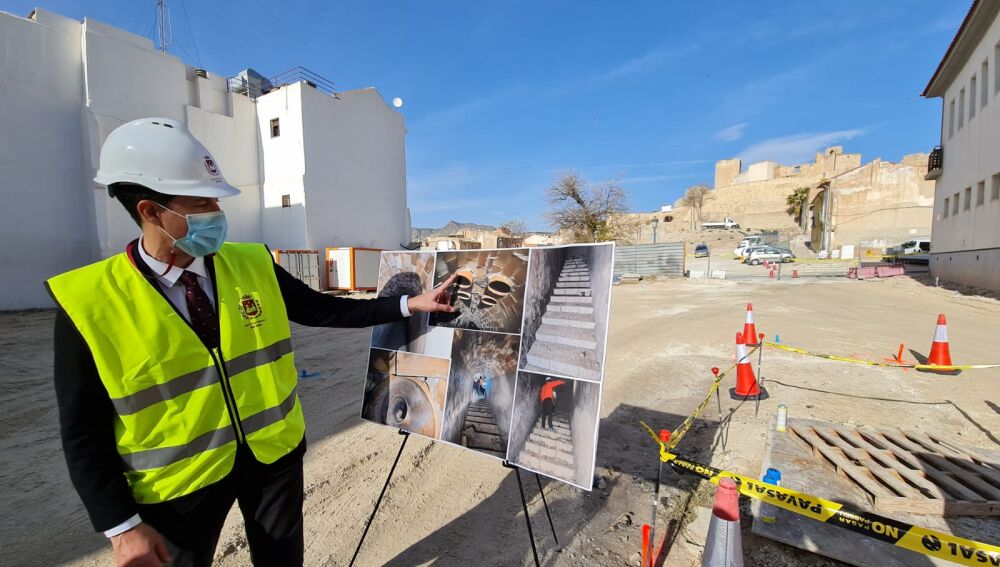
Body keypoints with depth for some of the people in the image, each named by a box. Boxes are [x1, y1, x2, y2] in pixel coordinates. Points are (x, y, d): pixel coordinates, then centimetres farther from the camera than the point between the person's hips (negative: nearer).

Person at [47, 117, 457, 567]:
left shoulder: (254, 265, -8)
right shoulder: (87, 301, -15)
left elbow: (324, 310, -5)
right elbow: (83, 431, -9)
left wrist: (409, 304, -10)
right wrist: (121, 525, -9)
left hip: (275, 454, 3)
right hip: (178, 480, -2)